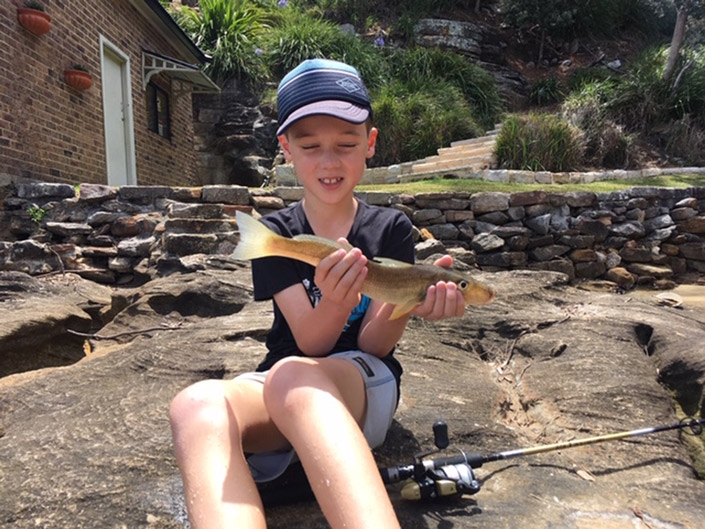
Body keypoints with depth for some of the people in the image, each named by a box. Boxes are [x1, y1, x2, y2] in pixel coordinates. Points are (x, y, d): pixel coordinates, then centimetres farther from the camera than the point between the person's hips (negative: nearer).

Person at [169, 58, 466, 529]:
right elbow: (310, 342, -7)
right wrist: (338, 299, -30)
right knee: (197, 404, -34)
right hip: (278, 393, 2)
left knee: (290, 375, -39)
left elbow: (373, 344, -5)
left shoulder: (391, 229, 2)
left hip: (367, 386, -1)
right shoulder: (274, 234, 4)